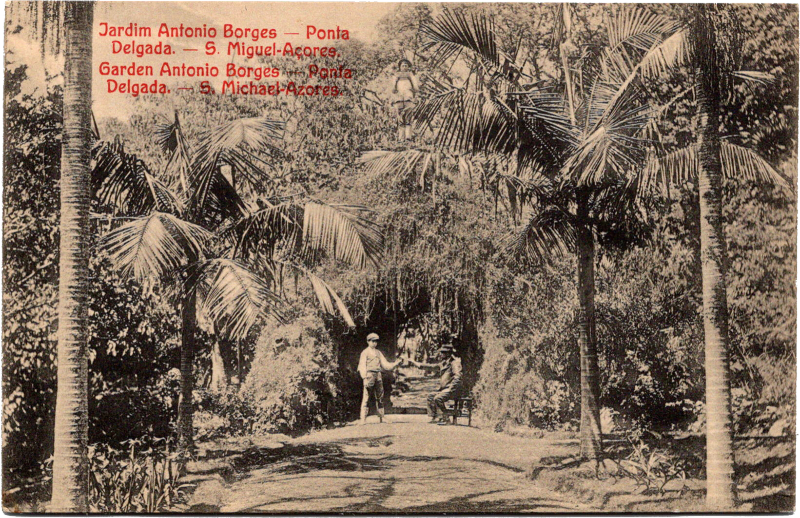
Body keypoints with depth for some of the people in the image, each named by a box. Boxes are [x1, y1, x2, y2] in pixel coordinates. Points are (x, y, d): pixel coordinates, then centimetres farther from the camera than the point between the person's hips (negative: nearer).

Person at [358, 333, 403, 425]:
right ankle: (363, 419, -11)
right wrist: (365, 377, -16)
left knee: (380, 397, 5)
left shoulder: (378, 353, 21)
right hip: (369, 375, -6)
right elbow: (362, 366, -4)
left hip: (378, 376, 6)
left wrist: (397, 363, 9)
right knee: (366, 397, -10)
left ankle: (381, 417, 10)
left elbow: (385, 365, 20)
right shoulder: (365, 352, 4)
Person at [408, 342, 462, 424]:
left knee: (438, 398, -27)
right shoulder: (444, 364, 16)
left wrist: (450, 389, -25)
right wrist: (414, 363, 25)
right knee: (430, 397, 8)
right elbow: (431, 366, 23)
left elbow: (457, 377, -21)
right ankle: (432, 418, 8)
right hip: (443, 389, 10)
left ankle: (444, 419, -21)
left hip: (452, 390, -10)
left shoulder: (454, 363, -11)